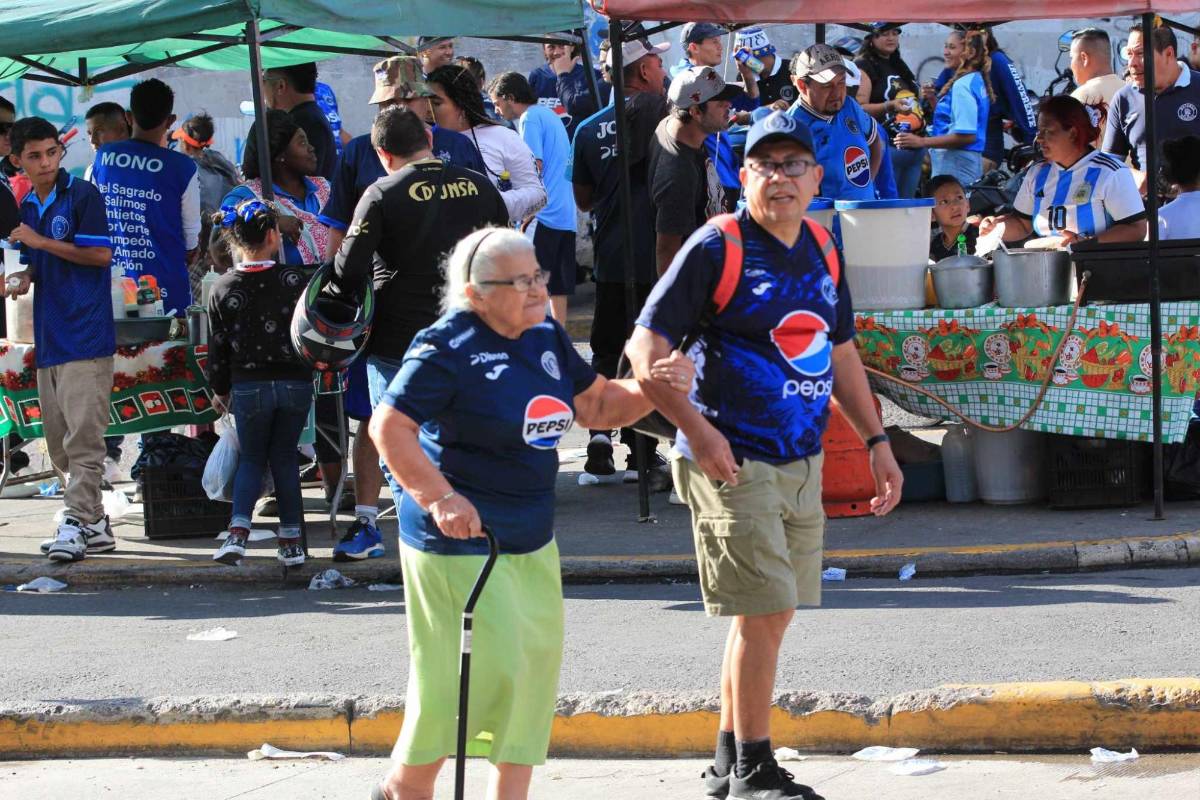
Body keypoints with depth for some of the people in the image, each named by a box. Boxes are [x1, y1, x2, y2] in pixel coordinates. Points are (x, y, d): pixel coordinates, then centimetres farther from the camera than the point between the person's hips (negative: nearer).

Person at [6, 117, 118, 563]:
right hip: (47, 337, 8)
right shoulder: (26, 208, 17)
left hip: (86, 335, -8)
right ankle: (97, 525, 15)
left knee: (83, 435, -11)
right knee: (59, 441, 8)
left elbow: (101, 254, -11)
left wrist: (41, 241, -11)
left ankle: (77, 522, -11)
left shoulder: (82, 195, -4)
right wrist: (23, 279, 4)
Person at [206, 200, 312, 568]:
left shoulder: (223, 289, -5)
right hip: (295, 383, 0)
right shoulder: (296, 280, -7)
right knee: (285, 457, 12)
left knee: (251, 459, 13)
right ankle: (291, 541, 9)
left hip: (248, 386, 0)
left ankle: (238, 532, -8)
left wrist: (220, 390, 13)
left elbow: (217, 346, 2)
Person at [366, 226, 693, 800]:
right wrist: (440, 498, -29)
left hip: (531, 540, 8)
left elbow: (597, 405, 17)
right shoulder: (448, 347, -16)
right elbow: (389, 427, -20)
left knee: (534, 667, 9)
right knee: (477, 669, -7)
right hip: (458, 538, -8)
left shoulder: (547, 337, 7)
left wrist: (655, 388, -1)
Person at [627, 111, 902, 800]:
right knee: (762, 613, -8)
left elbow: (841, 352, 22)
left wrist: (877, 441, 17)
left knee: (773, 614, 11)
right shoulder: (716, 247, -10)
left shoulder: (823, 249, 11)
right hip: (734, 461, -7)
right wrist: (696, 428, -23)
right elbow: (646, 348, -13)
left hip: (804, 463, 7)